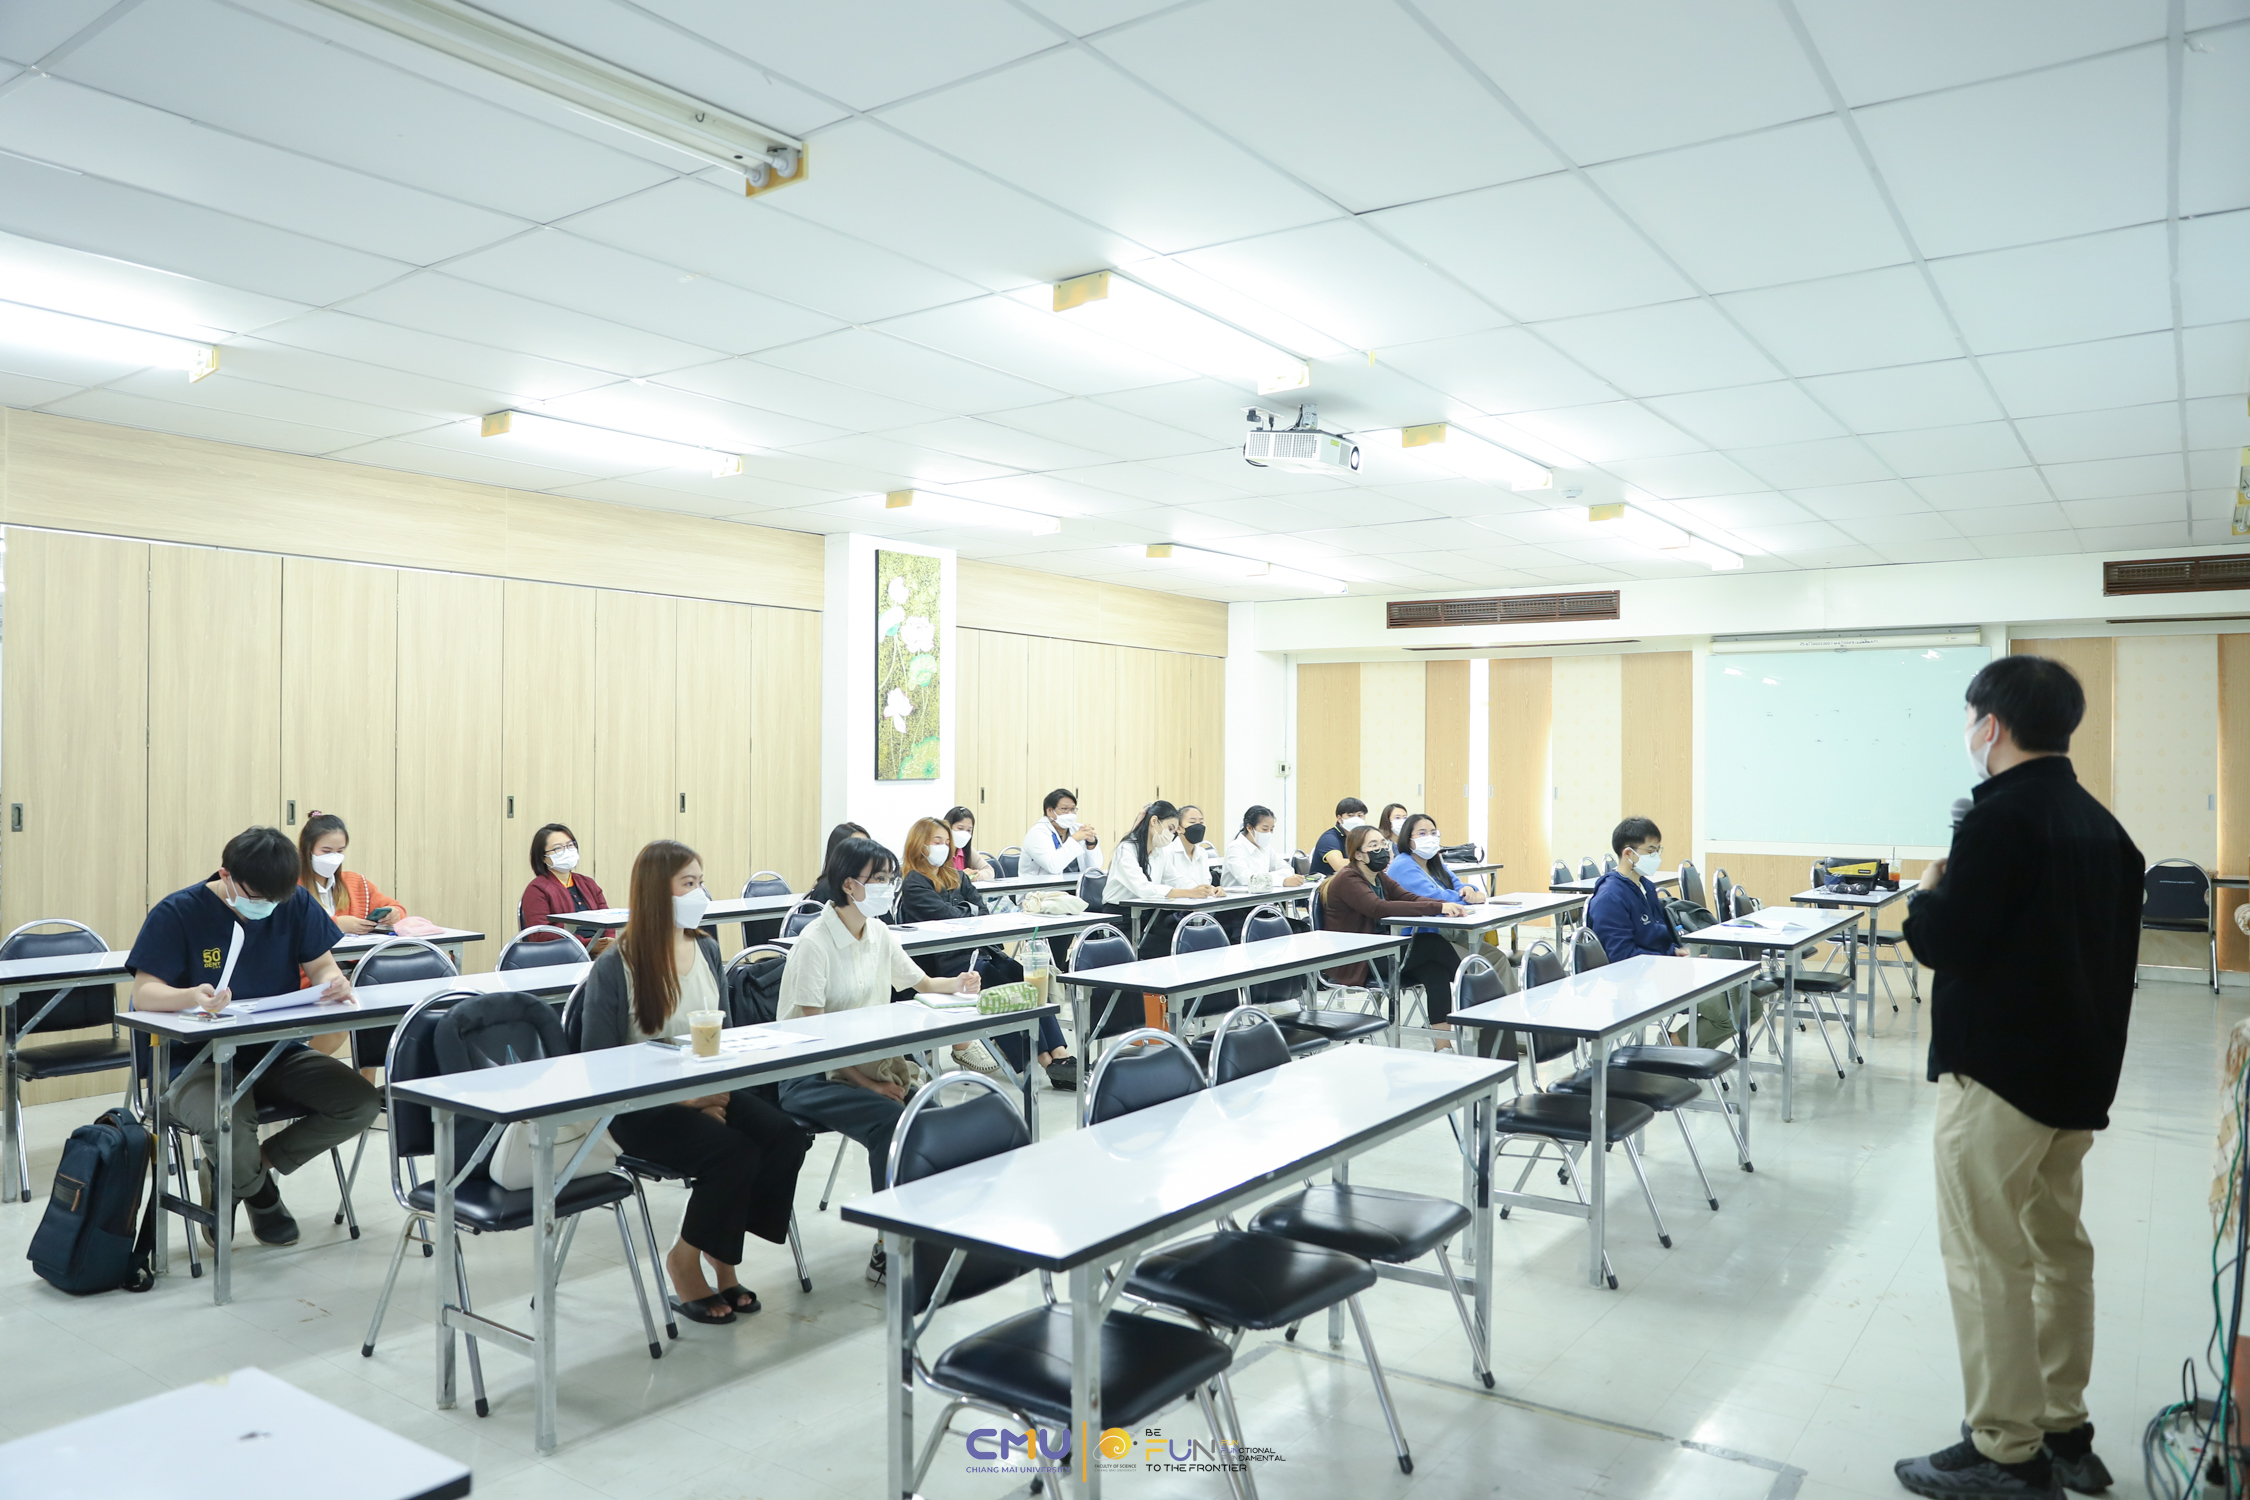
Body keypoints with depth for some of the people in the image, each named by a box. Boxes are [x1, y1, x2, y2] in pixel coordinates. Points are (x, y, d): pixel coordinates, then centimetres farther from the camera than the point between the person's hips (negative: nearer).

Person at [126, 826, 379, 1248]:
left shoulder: (296, 904, 1)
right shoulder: (177, 913, -10)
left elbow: (322, 965, 4)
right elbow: (144, 992, -14)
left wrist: (335, 982, -22)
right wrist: (192, 996, -37)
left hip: (278, 1054, 4)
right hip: (202, 1062, -4)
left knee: (362, 1104, -20)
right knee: (229, 1131, -35)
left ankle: (262, 1164, 7)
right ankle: (260, 1192, 5)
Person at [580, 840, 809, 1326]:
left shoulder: (706, 950, 8)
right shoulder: (614, 969, -11)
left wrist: (716, 1090, -3)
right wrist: (685, 1099, -18)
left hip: (706, 1092, 6)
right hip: (642, 1106, -6)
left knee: (786, 1136, -20)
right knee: (735, 1153, -28)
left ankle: (721, 1251, 0)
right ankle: (685, 1262, -2)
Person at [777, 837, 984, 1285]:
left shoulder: (879, 934, 7)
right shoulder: (815, 942, -14)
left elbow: (920, 983, 19)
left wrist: (955, 986, -4)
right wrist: (867, 1083, -23)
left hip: (870, 1062, 7)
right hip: (808, 1077, -6)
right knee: (889, 1118, -30)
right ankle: (889, 1249, -17)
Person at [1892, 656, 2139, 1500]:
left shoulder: (2000, 818, -19)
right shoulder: (2101, 824, 10)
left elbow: (1942, 942, -21)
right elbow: (2114, 944, 16)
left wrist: (1928, 893, -1)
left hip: (1997, 1074, -9)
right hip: (2081, 1072, 9)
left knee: (1987, 1260, 0)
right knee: (2058, 1246, 18)